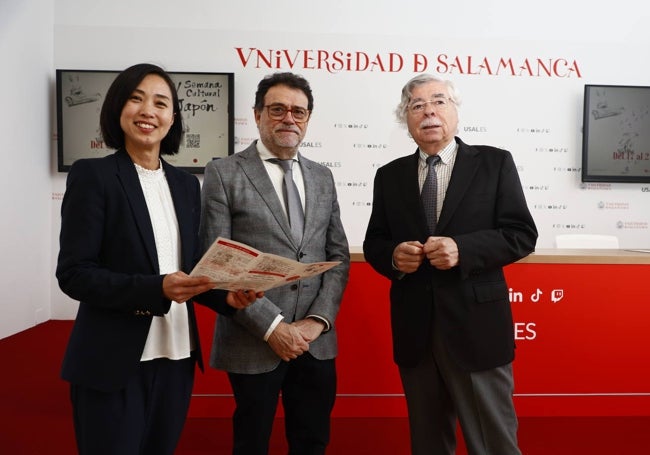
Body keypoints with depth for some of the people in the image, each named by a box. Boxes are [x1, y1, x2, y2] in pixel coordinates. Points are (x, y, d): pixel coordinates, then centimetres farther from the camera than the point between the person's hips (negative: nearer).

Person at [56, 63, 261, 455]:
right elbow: (74, 273, -12)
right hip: (113, 361, -5)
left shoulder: (186, 184, 8)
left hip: (176, 356, 5)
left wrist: (227, 297, -9)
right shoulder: (92, 175, -7)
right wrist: (156, 289, -25)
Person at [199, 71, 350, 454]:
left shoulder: (323, 177, 10)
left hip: (317, 341, 4)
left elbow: (339, 255, 7)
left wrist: (318, 319, -6)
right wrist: (272, 326, -14)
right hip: (253, 342, -3)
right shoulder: (223, 174, -4)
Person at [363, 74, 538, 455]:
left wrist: (463, 250, -20)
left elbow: (522, 235, -4)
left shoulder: (495, 163, 0)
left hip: (476, 326, -2)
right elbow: (374, 243, 11)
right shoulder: (389, 176, 8)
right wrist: (393, 256, -12)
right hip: (414, 330, 3)